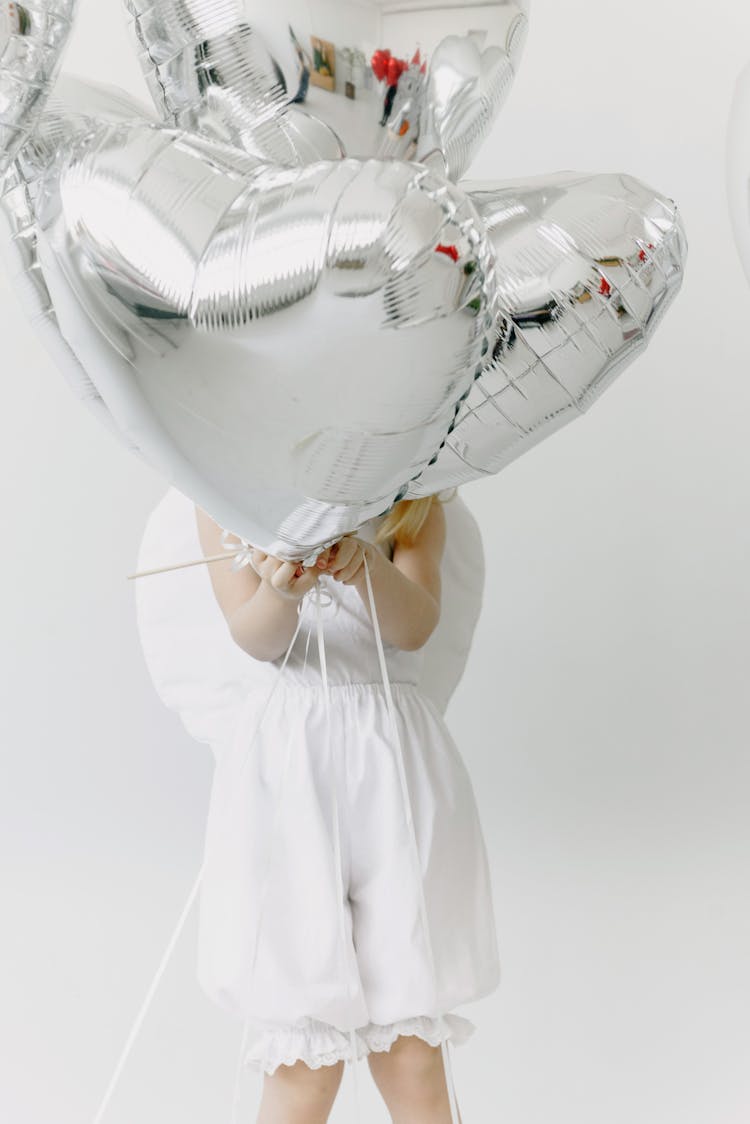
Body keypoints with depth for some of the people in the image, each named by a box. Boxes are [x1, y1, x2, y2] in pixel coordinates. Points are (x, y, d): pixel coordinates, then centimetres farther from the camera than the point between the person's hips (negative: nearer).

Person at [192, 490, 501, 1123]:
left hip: (397, 762, 2)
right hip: (286, 765, -1)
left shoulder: (415, 500, 11)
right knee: (303, 1072, -6)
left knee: (414, 1062, -1)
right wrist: (283, 592, -29)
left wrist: (365, 564, -28)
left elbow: (416, 625, -6)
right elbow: (254, 638, -6)